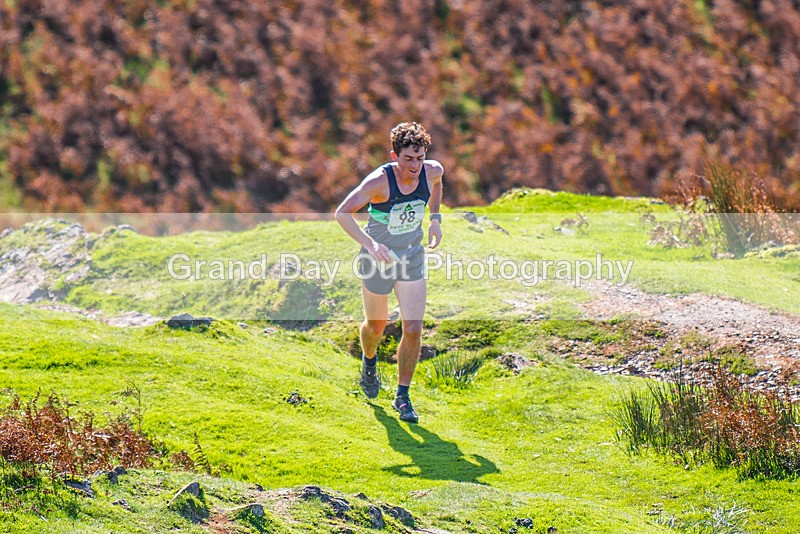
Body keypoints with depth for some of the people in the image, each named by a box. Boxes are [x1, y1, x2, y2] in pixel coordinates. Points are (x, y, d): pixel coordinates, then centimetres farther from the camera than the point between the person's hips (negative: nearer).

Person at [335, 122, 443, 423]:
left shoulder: (432, 171, -12)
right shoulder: (380, 180, -27)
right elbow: (342, 213, -33)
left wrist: (435, 218, 9)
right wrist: (371, 244, -46)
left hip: (412, 261, 3)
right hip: (378, 261, -3)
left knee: (413, 330, -6)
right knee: (376, 327, 16)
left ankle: (402, 397, 8)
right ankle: (369, 362, 52)